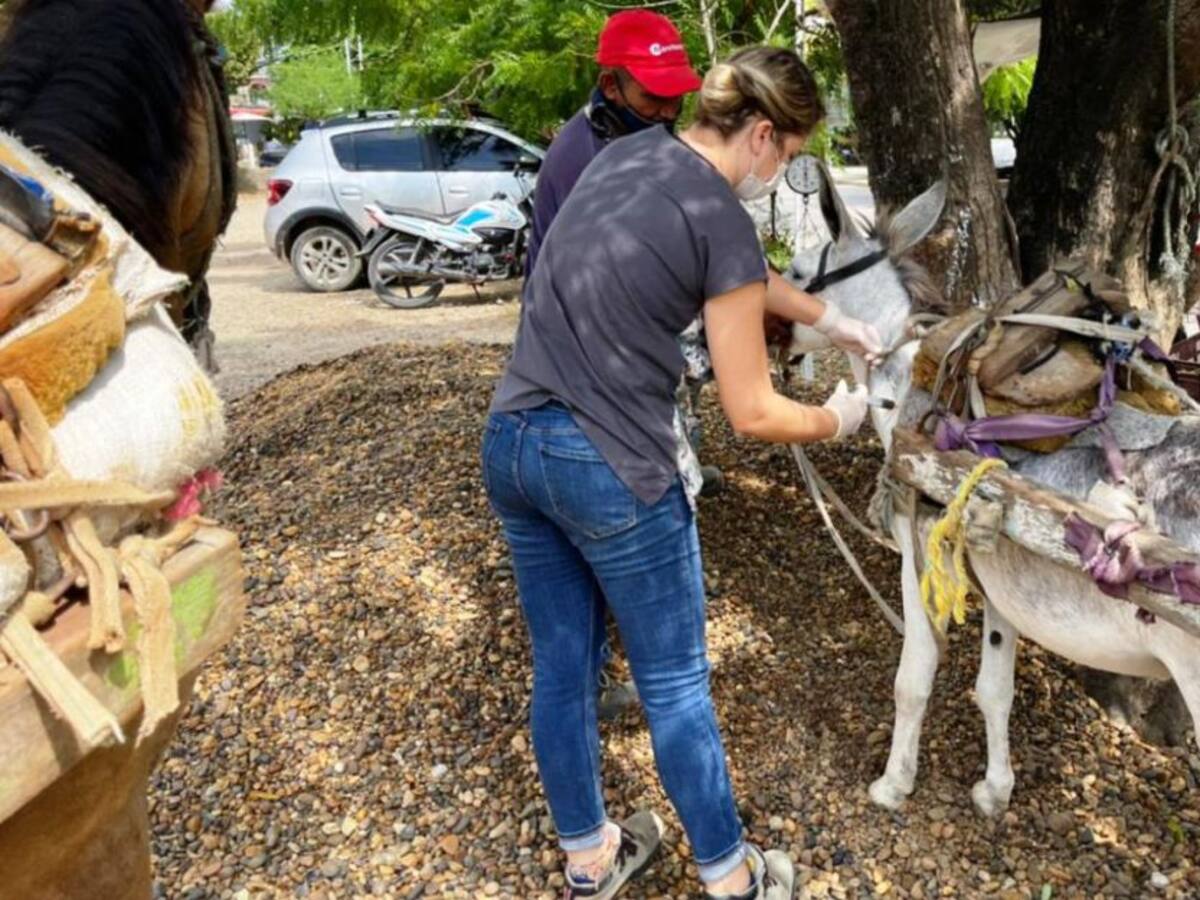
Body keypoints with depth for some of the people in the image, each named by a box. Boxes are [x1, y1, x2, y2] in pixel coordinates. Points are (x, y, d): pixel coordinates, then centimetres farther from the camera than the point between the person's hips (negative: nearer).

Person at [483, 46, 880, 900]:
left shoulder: (628, 152, 12)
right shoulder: (720, 217, -12)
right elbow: (752, 412, -8)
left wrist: (829, 319, 29)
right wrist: (837, 420, 10)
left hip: (512, 444, 8)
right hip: (611, 469, -8)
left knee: (561, 668, 19)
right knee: (674, 683, 11)